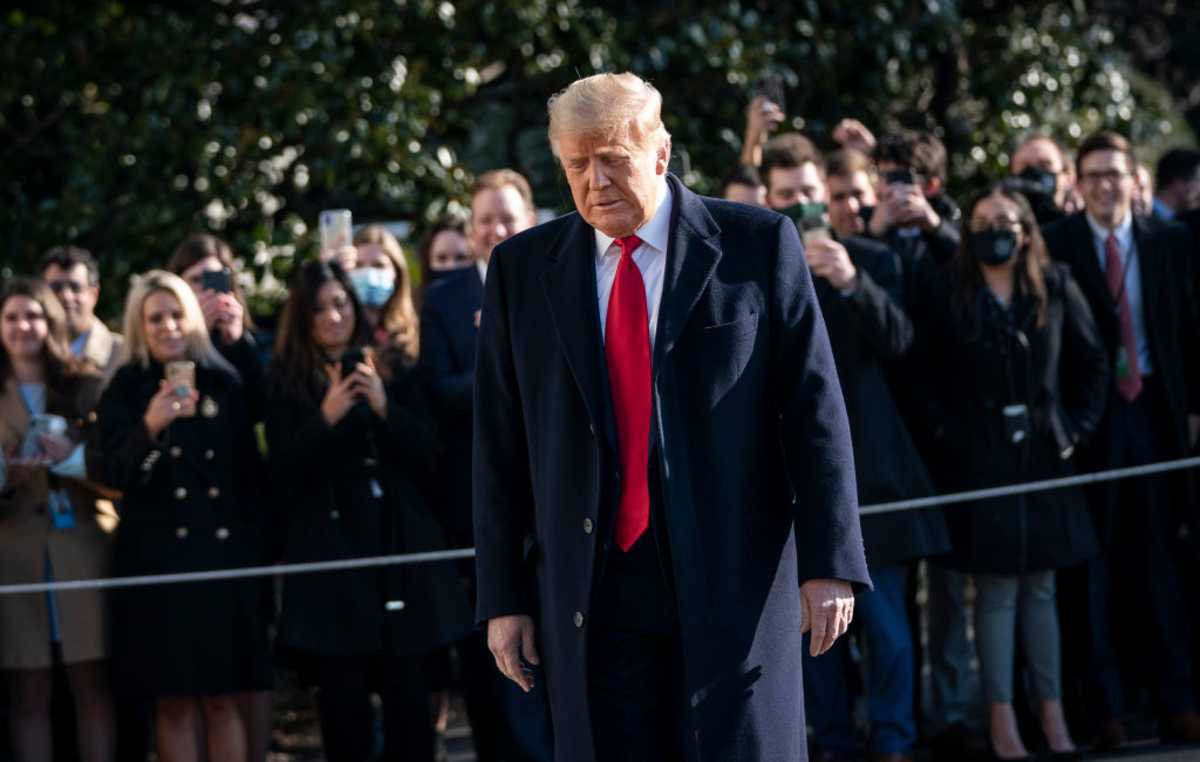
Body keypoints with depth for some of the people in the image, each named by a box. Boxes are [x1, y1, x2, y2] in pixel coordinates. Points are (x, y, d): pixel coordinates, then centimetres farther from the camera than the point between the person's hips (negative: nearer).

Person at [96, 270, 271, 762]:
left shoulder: (223, 383, 8)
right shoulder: (126, 393, 2)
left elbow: (250, 469, 13)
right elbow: (117, 474, -10)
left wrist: (250, 530, 8)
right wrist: (151, 425, -26)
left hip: (224, 552, 2)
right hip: (159, 556, -2)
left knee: (222, 699, 2)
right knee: (173, 703, -2)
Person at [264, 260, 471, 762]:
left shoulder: (397, 375, 10)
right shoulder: (286, 385, 4)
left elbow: (426, 453, 4)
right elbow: (284, 474, -2)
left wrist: (384, 407, -12)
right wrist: (326, 417, -15)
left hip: (398, 544, 2)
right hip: (329, 550, -2)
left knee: (407, 692, -1)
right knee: (343, 697, -4)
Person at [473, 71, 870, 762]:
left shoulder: (758, 246, 2)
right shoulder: (523, 270, 9)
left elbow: (815, 409, 0)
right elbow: (500, 444, 10)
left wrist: (829, 563, -6)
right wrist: (504, 596, 5)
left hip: (732, 582, -2)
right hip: (594, 594, 2)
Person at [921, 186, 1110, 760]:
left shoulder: (1055, 288, 3)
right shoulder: (949, 295, -3)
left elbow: (1091, 362, 9)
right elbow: (927, 378, -4)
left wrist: (1078, 427, 2)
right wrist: (947, 436, -10)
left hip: (1044, 455, 3)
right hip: (980, 460, -2)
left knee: (1041, 587, 8)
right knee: (996, 589, -3)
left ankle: (1052, 713, 11)